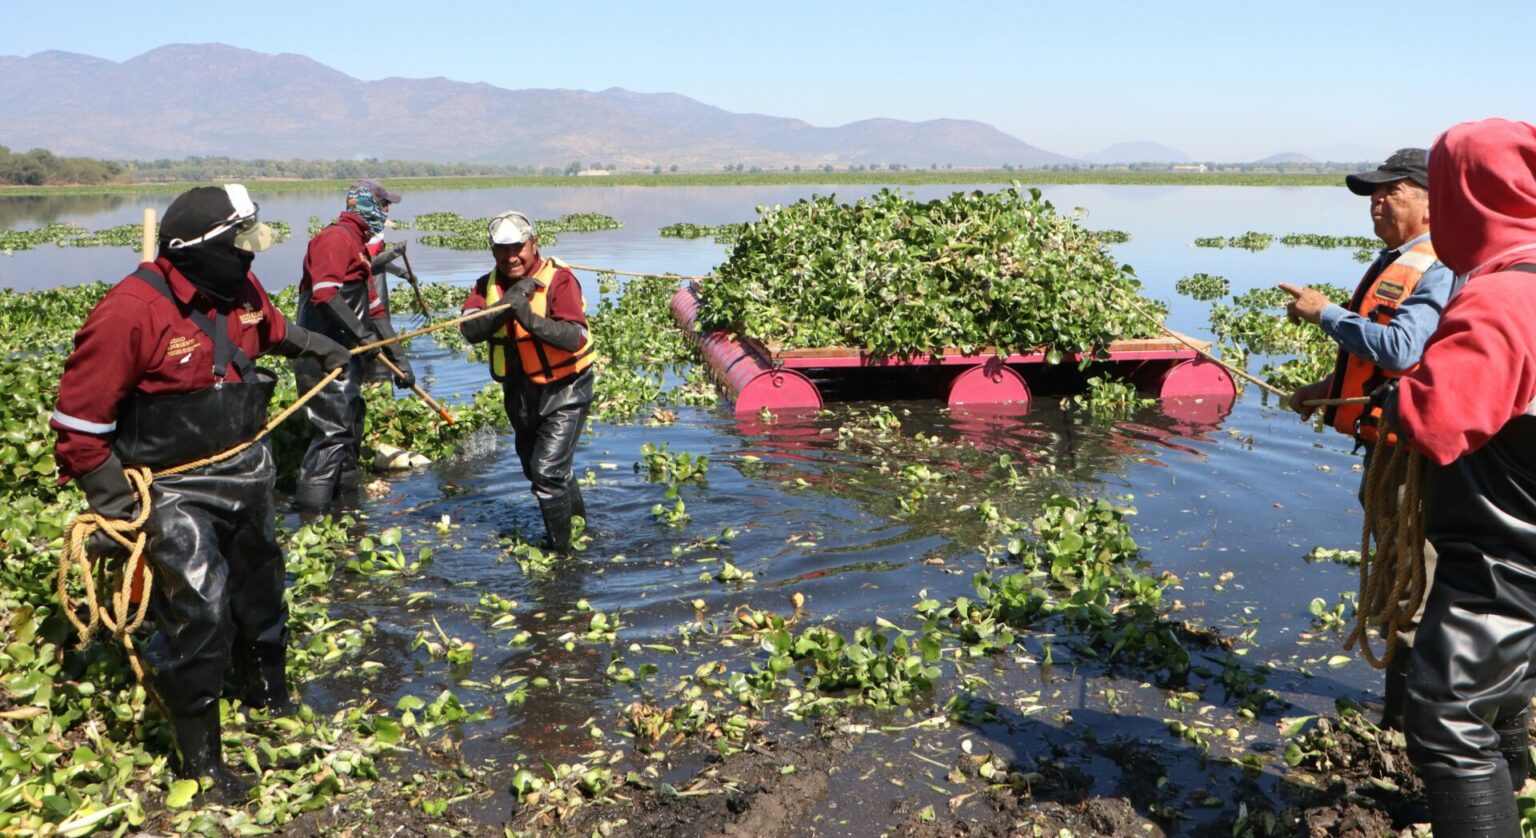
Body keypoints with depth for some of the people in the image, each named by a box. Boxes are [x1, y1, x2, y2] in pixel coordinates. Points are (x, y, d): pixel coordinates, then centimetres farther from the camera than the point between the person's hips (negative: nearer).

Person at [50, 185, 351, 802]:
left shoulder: (238, 288, -4)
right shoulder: (130, 312, -26)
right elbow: (80, 415, -20)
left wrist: (314, 345, 32)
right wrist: (111, 499, -16)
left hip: (247, 471, 8)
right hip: (174, 490, -8)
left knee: (259, 589, 23)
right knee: (198, 614, -7)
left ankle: (269, 700, 48)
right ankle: (199, 759, 12)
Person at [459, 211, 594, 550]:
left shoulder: (559, 279, -18)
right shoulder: (488, 286, -2)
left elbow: (574, 337, -31)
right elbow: (470, 330, -20)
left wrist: (532, 320, -44)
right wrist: (504, 306, -33)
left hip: (564, 392, -7)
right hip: (519, 392, 7)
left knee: (548, 471, -14)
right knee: (533, 467, 22)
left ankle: (560, 548, 5)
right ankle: (577, 516, 47)